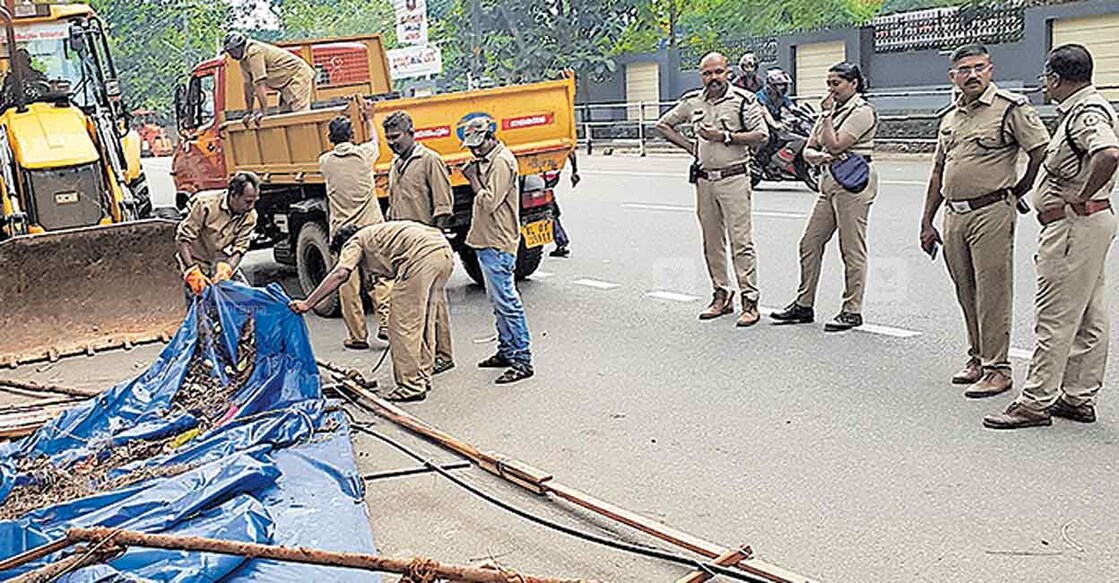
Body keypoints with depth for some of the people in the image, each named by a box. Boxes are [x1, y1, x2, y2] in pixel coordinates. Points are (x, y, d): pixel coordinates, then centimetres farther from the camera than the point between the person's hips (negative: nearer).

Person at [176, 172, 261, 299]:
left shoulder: (250, 216, -13)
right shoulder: (205, 204, -25)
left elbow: (240, 249, -13)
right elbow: (183, 239, -23)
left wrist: (226, 269, -33)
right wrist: (193, 272, -34)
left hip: (226, 265, 4)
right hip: (197, 264, -4)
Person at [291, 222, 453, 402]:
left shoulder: (354, 242, 15)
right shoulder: (376, 234, 38)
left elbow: (340, 273, -4)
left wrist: (307, 303, -4)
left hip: (421, 255, -9)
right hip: (445, 251, 9)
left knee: (403, 323, 0)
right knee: (424, 320, 21)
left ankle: (412, 386, 3)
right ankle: (423, 376, 31)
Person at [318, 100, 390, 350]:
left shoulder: (325, 162, -1)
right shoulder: (364, 154, -2)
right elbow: (373, 140, 22)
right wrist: (368, 118, 38)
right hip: (371, 227, 0)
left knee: (348, 284, 4)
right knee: (379, 277, 8)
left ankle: (357, 335, 8)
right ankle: (386, 324, 4)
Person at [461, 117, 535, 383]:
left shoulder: (501, 162, -15)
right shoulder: (489, 161, 16)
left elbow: (489, 202, -20)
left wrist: (474, 178, -12)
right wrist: (475, 176, 7)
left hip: (498, 244, -11)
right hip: (488, 242, 11)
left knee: (507, 302, -10)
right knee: (498, 301, 17)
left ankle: (522, 360, -7)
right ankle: (506, 351, 26)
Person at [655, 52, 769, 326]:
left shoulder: (743, 100, -4)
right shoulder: (691, 102, 9)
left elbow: (762, 135, -8)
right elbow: (663, 124, 19)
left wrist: (725, 136, -14)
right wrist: (689, 146, 8)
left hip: (734, 178, -5)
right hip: (704, 179, 5)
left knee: (741, 241, -7)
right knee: (711, 242, 10)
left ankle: (750, 301, -4)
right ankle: (721, 296, 19)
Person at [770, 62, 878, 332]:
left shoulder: (863, 111, -7)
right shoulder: (832, 111, 20)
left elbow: (835, 145, -17)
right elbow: (808, 150, 14)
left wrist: (826, 114, -7)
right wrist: (820, 157, -9)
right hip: (830, 181, 9)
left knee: (852, 249, -4)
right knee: (810, 243, 8)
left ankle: (852, 310, 4)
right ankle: (804, 305, 16)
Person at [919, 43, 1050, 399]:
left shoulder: (1010, 108, -5)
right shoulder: (950, 117, 16)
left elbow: (1042, 149, -9)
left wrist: (1020, 189, 1)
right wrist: (927, 222, 17)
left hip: (992, 212, -7)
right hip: (953, 215, 7)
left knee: (992, 292, -5)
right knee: (966, 292, 13)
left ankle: (997, 367, 3)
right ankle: (977, 358, 26)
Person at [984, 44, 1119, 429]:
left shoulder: (1086, 113, -16)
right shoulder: (1085, 109, 16)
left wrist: (1080, 198, -24)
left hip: (1075, 223, -11)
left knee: (1054, 317, -7)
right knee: (1088, 318, 13)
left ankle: (1036, 401, -2)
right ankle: (1079, 397, 22)